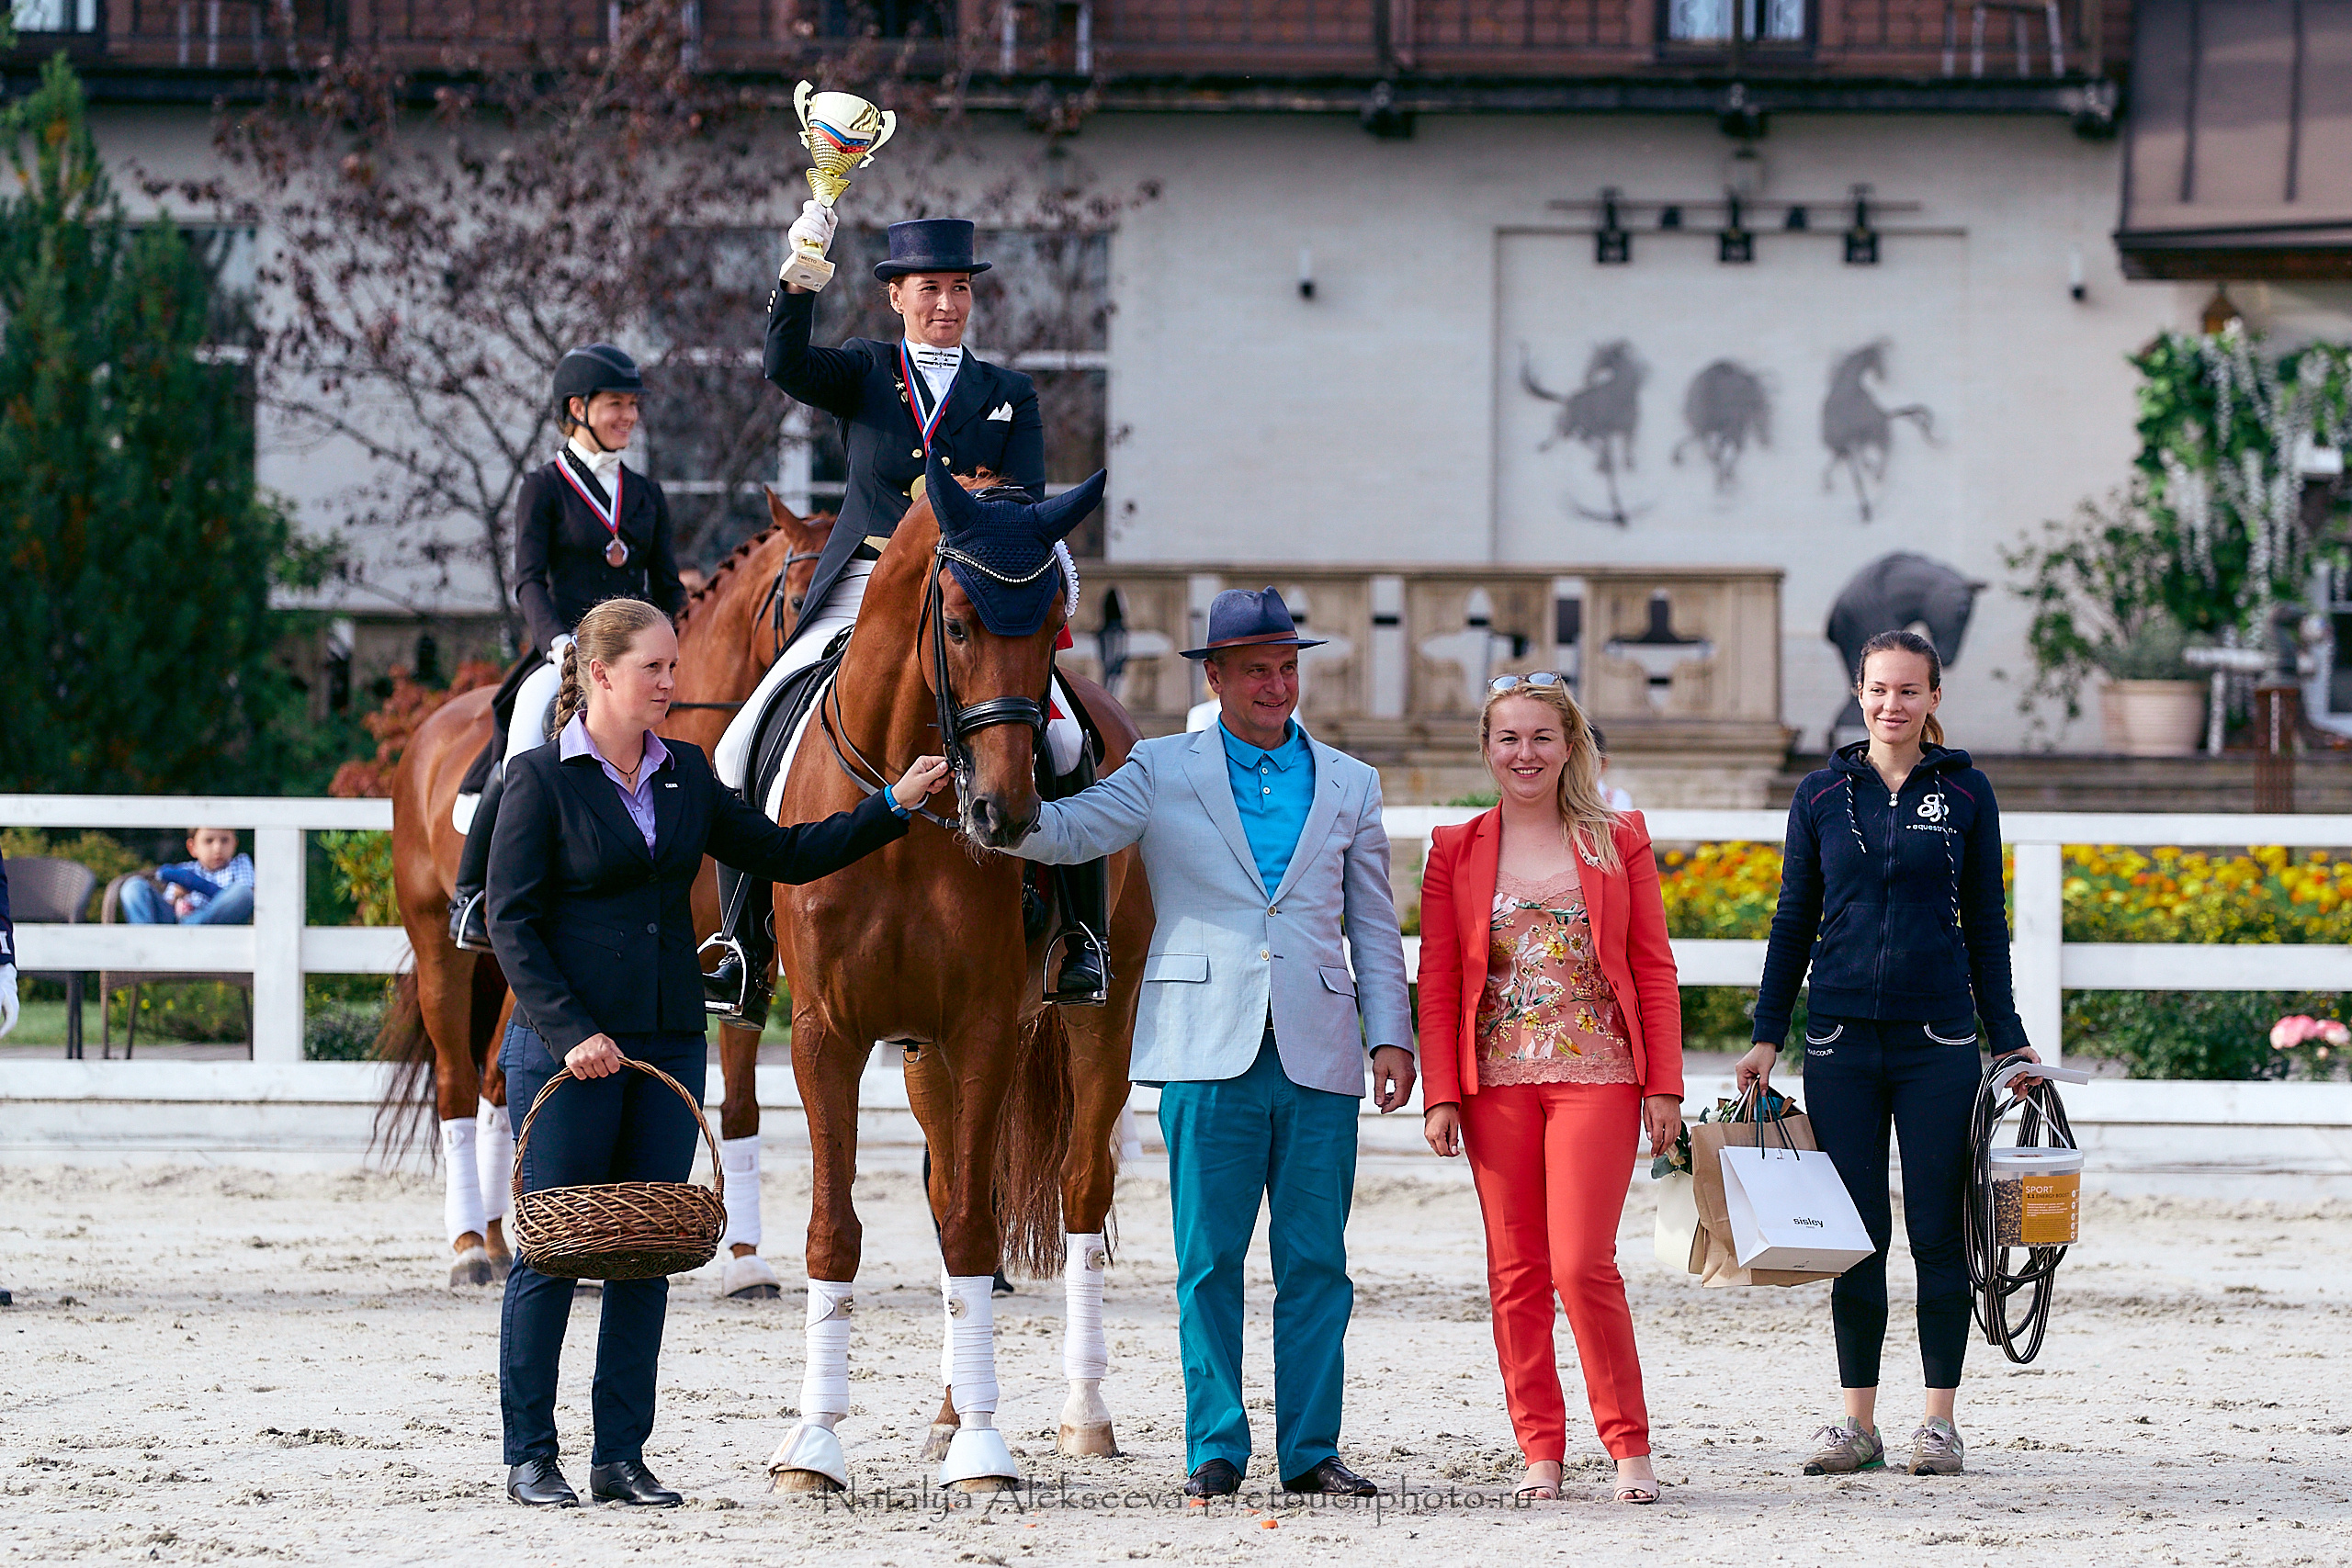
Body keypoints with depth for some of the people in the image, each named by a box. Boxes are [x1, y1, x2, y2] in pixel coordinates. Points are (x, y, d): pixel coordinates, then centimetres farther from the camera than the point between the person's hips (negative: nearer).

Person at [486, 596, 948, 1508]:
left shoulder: (685, 775, 10)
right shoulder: (543, 779, -6)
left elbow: (784, 856, 16)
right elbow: (511, 924, -9)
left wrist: (893, 807, 8)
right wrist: (573, 1031, -17)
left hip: (670, 1042, 6)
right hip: (568, 1046, -6)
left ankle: (621, 1456, 12)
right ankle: (530, 1457, 7)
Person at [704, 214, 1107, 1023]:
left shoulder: (1009, 395, 14)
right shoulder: (865, 372, 12)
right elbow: (787, 363, -9)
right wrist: (801, 273, -24)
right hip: (864, 591, 1)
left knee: (1060, 741, -24)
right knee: (744, 746, -12)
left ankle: (1083, 934, -13)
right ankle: (745, 944, -1)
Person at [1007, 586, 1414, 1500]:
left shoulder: (1350, 786, 14)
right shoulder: (1162, 773, 8)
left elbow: (1374, 926, 14)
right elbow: (1067, 832, -4)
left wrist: (1391, 1036, 5)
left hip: (1318, 1050, 2)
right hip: (1208, 1048, -2)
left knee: (1316, 1261, 2)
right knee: (1208, 1262, -1)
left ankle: (1311, 1449, 6)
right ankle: (1215, 1448, 5)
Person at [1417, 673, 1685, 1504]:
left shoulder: (1618, 840, 6)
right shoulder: (1456, 851, 8)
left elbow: (1654, 967, 6)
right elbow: (1437, 984, 6)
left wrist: (1664, 1085, 0)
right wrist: (1440, 1095, -2)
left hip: (1596, 1073, -2)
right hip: (1498, 1082, 2)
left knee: (1582, 1263, -12)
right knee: (1516, 1273, 3)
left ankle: (1630, 1445, -1)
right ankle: (1540, 1452, 10)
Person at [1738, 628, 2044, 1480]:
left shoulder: (1965, 794, 4)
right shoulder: (1822, 795, 7)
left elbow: (1986, 923, 8)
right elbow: (1794, 922, 10)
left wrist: (2009, 1039, 4)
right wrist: (1766, 1037, 5)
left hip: (1937, 1040, -1)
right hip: (1841, 1039, 1)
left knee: (1937, 1232, 0)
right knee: (1856, 1235, 2)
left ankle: (1938, 1418, 7)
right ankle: (1857, 1422, 7)